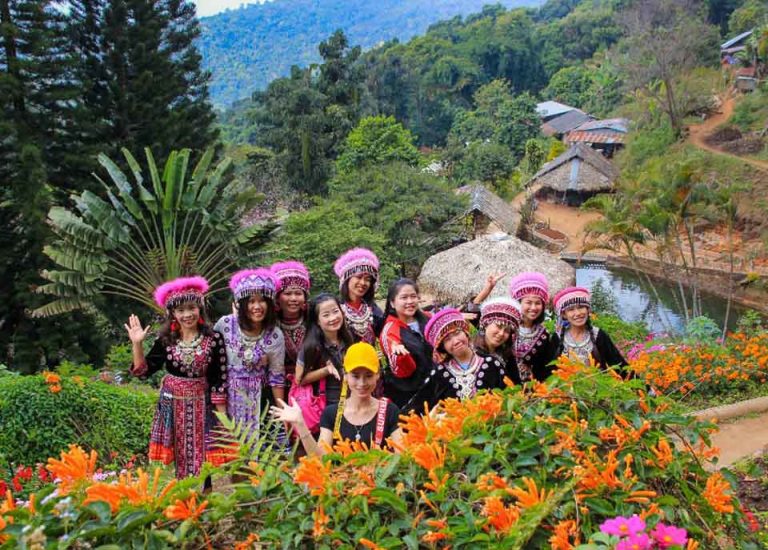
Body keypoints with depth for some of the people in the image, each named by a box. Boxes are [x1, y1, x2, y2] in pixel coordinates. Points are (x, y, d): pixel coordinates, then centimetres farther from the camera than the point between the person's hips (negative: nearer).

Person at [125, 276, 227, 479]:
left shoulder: (214, 339, -10)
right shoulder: (165, 340, -3)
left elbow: (219, 379, -7)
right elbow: (143, 371, -2)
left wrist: (222, 414, -6)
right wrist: (137, 344, -14)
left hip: (201, 405, -2)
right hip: (173, 405, 2)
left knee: (201, 458, 4)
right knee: (177, 458, 10)